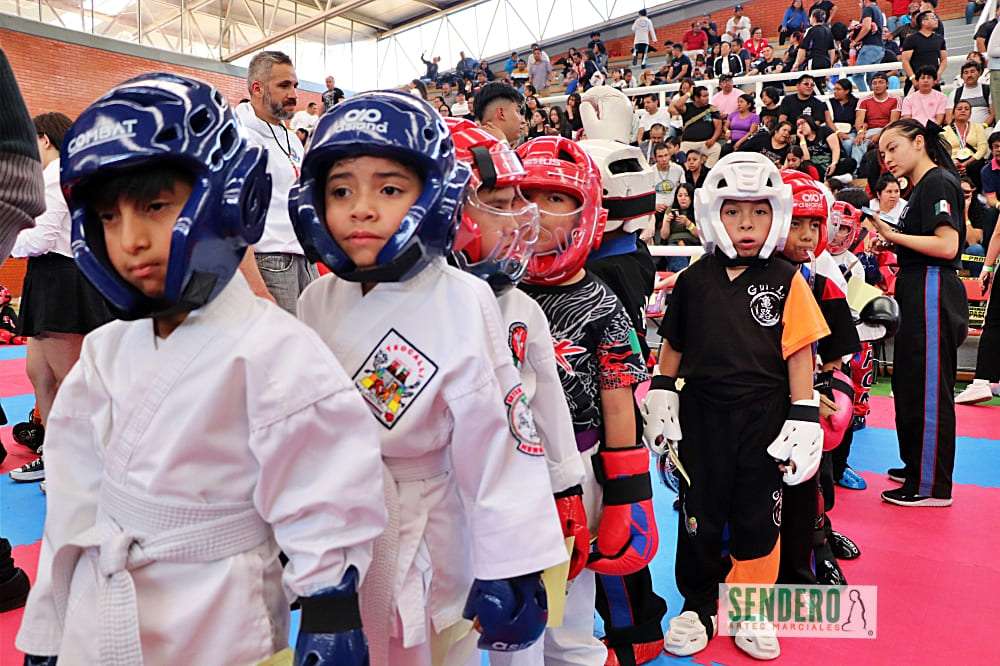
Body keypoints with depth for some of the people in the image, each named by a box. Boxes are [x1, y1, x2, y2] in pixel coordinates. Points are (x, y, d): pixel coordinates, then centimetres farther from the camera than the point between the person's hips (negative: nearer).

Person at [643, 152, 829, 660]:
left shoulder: (786, 282, -5)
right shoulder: (694, 280, -1)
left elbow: (800, 352, -4)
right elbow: (673, 345, 9)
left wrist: (803, 419, -7)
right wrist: (661, 397, 6)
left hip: (763, 419, -1)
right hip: (701, 415, 1)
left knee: (757, 518, 11)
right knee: (698, 516, 11)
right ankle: (698, 605, 31)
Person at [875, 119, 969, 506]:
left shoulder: (938, 182, -10)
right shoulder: (922, 186, 19)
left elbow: (947, 246, -21)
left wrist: (892, 235, -16)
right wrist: (891, 242, 7)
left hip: (932, 295, -10)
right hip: (917, 294, 10)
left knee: (928, 389, -4)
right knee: (910, 383, 16)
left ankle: (933, 486, 5)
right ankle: (916, 465, 29)